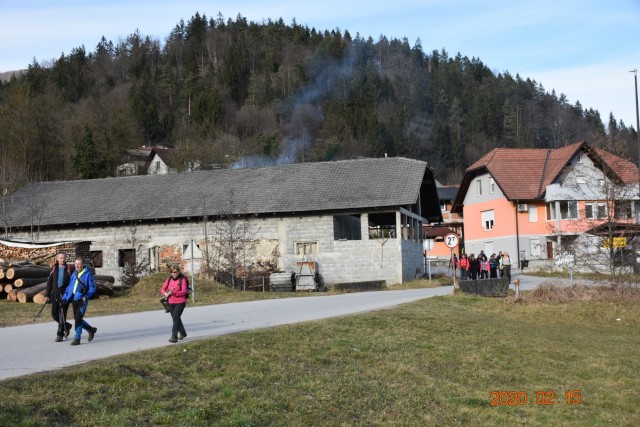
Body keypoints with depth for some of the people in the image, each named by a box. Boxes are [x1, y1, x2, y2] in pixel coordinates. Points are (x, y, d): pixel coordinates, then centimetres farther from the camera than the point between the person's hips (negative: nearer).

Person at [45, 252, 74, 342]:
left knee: (62, 314, -7)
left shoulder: (69, 269, -1)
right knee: (54, 314, 4)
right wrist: (47, 295, 6)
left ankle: (60, 334, 0)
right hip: (55, 294, 4)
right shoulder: (54, 269, 8)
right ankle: (66, 326, 29)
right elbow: (49, 282, 11)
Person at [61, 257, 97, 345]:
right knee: (77, 319, 11)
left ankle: (77, 338, -3)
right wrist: (65, 297, 10)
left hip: (82, 300, -7)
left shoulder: (88, 274, -7)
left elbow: (93, 288, -6)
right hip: (74, 299, 7)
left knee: (78, 319, -11)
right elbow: (69, 287, 19)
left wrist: (86, 296, -18)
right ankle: (91, 330, 33)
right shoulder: (74, 274, 12)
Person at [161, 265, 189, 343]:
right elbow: (162, 289, 9)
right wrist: (165, 293, -13)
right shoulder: (169, 280, 7)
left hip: (180, 302, -6)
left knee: (176, 317, -16)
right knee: (176, 318, 18)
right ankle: (182, 333, 37)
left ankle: (174, 336, -18)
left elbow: (184, 291, -16)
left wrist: (174, 293, -27)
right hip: (171, 302, 6)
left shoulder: (182, 280, -9)